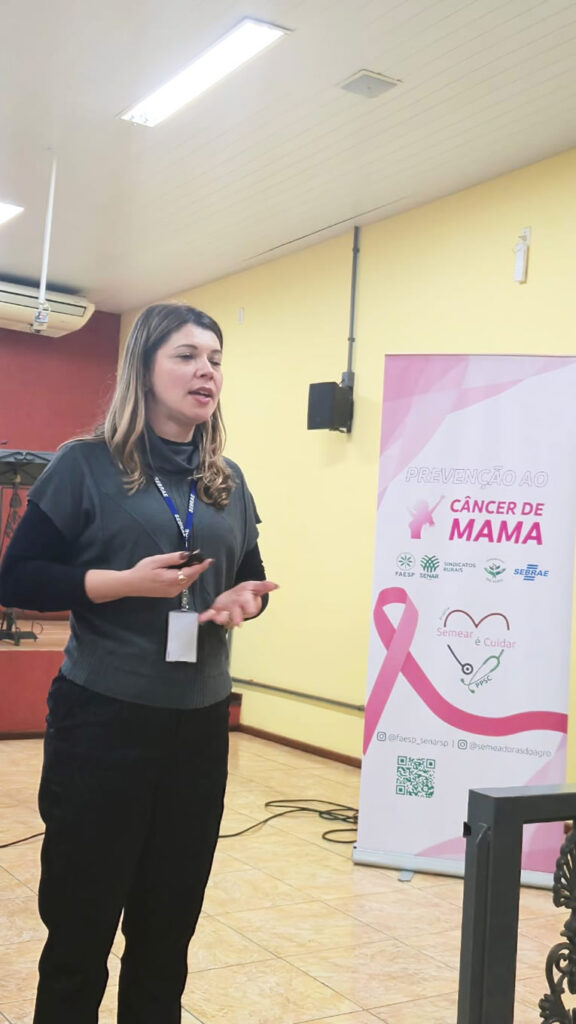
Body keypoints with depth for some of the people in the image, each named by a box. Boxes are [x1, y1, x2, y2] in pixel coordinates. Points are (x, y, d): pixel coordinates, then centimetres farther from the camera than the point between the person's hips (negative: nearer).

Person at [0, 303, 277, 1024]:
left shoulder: (227, 483, 10)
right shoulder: (86, 465, -5)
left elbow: (249, 579, 19)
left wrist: (244, 601, -5)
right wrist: (127, 582, -18)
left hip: (200, 724, 5)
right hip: (103, 720, -4)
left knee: (169, 923, 14)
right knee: (81, 921, 6)